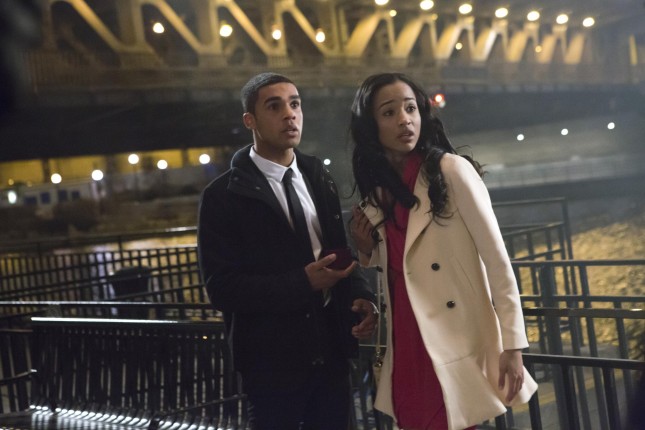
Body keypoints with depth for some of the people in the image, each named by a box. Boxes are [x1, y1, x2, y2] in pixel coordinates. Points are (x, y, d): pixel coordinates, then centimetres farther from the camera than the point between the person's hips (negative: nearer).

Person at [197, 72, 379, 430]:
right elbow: (222, 288, -14)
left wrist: (361, 297, -6)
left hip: (331, 352, 5)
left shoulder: (319, 179, 8)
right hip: (273, 361, -5)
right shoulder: (224, 196, -9)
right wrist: (303, 283, -22)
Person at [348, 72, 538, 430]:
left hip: (459, 356, -5)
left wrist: (512, 346, -15)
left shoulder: (451, 170, -8)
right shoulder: (375, 195, 9)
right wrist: (366, 251, -1)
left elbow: (497, 259, -11)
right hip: (407, 357, 5)